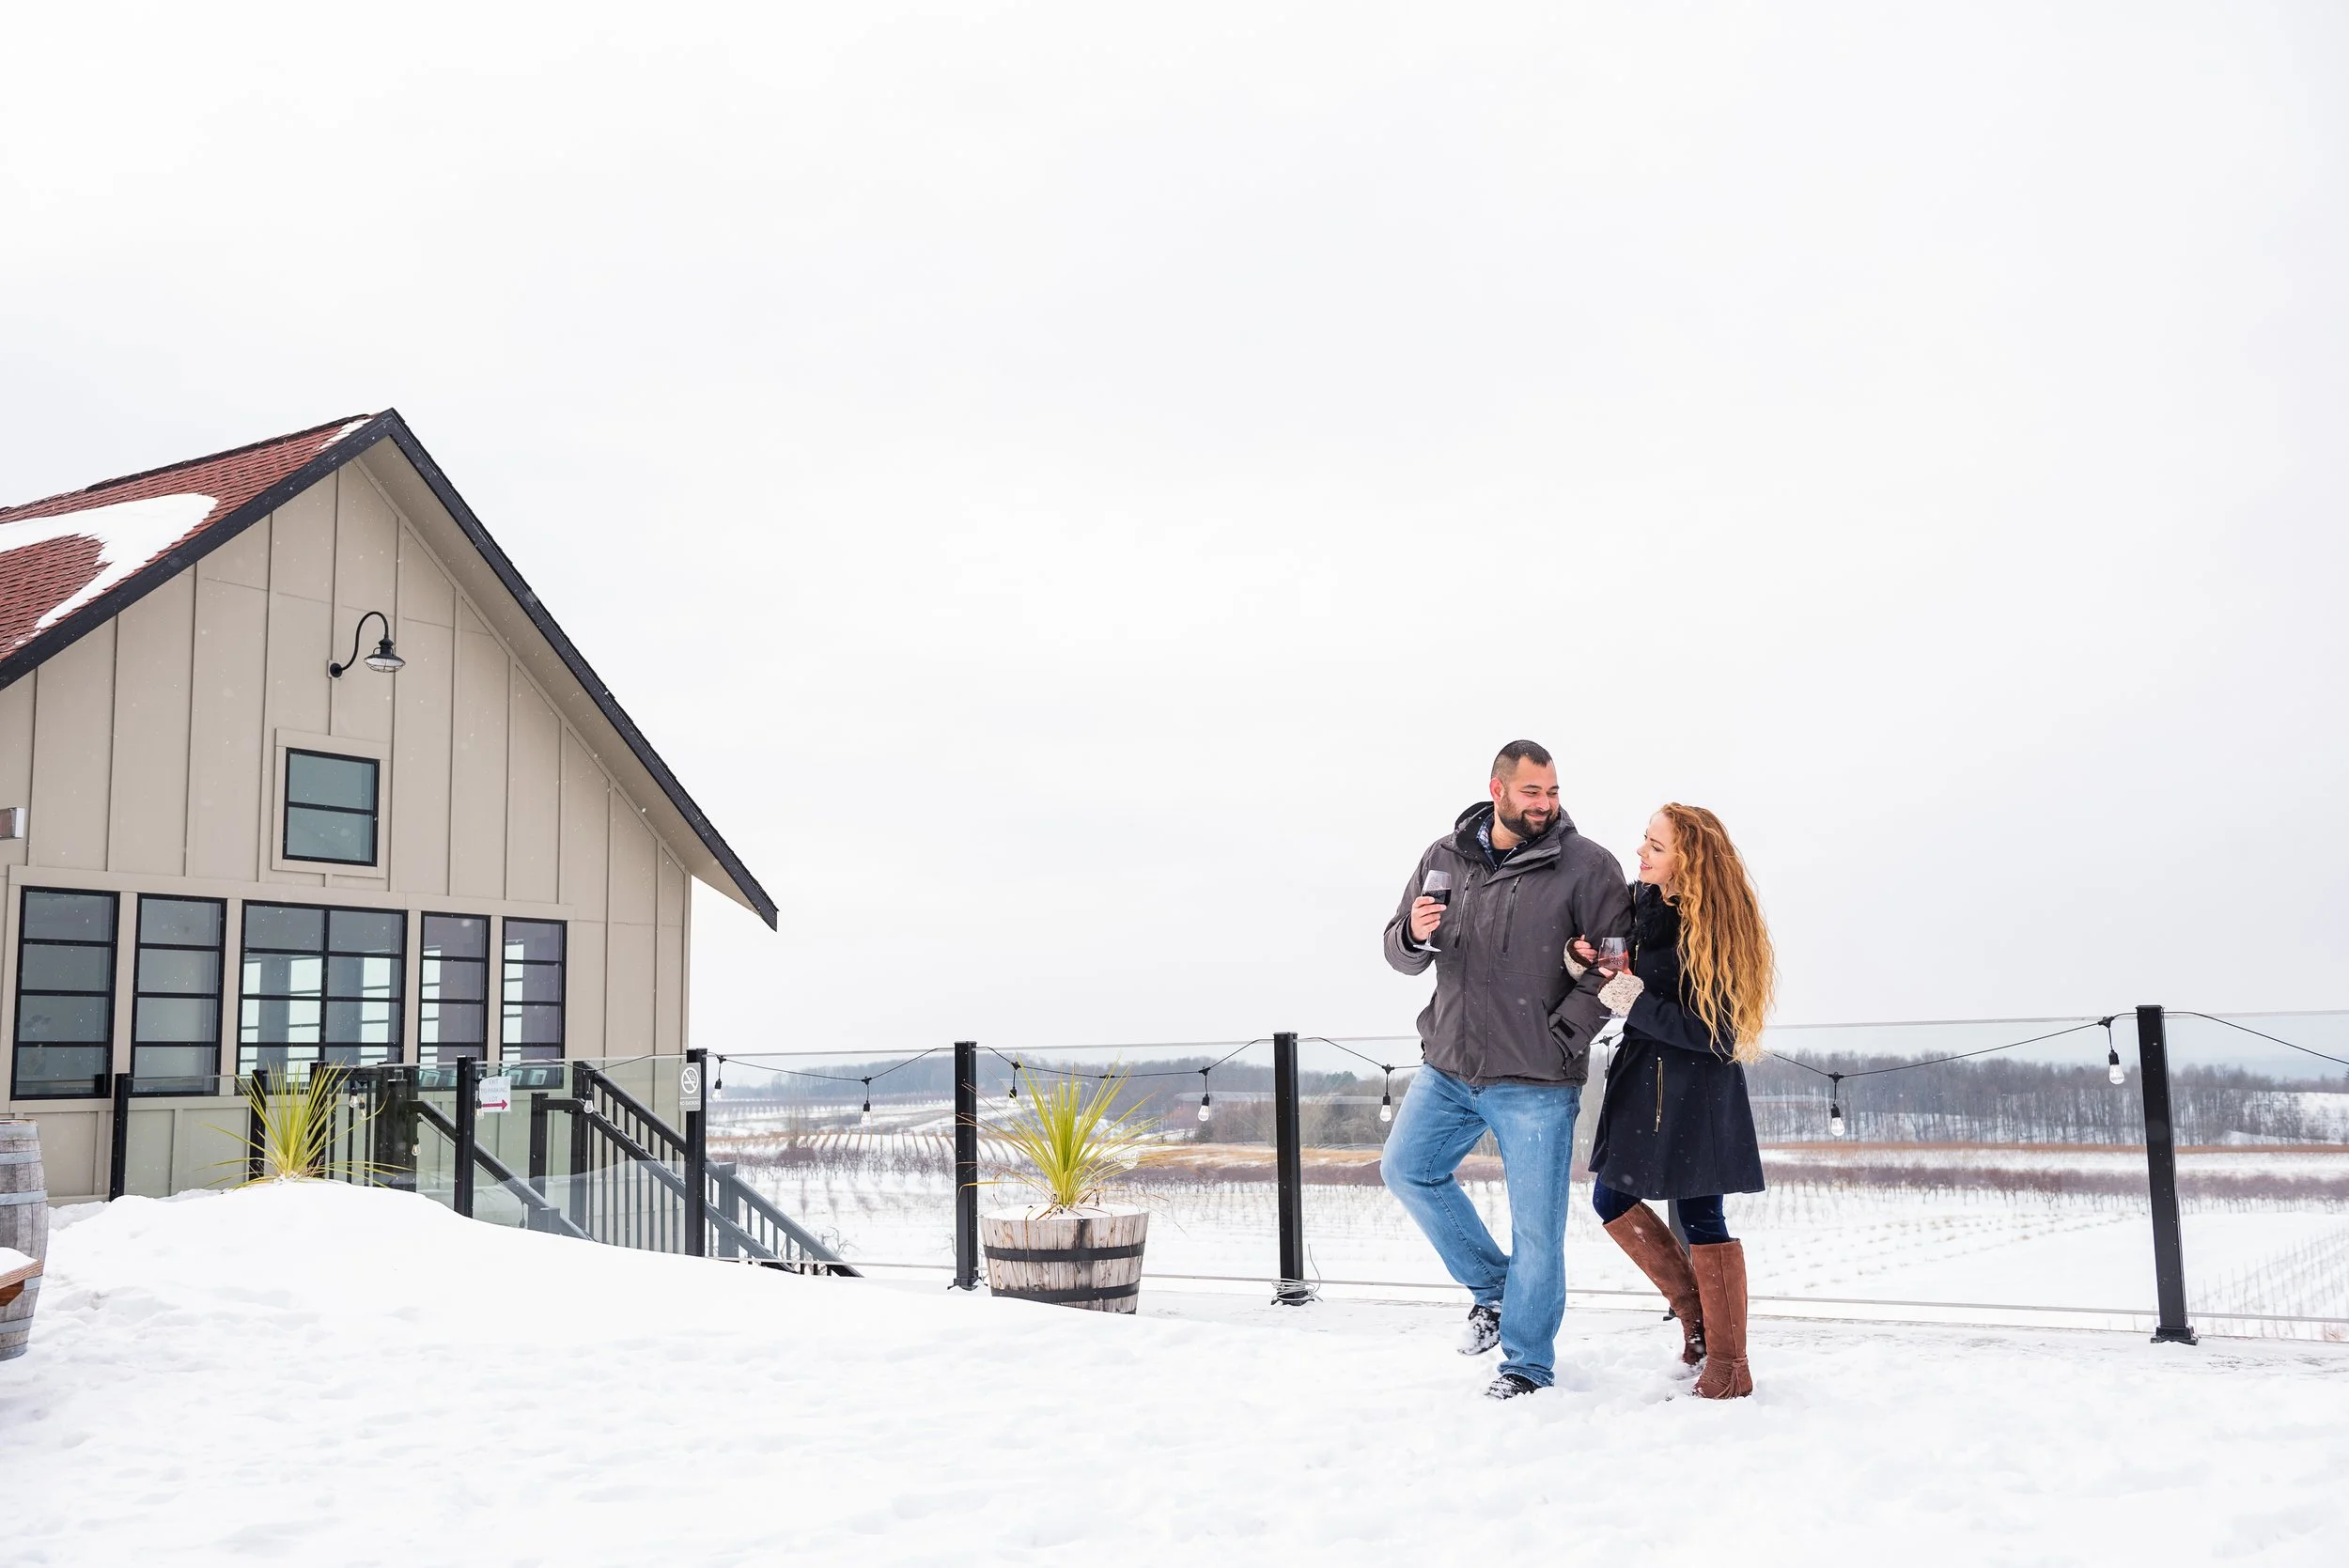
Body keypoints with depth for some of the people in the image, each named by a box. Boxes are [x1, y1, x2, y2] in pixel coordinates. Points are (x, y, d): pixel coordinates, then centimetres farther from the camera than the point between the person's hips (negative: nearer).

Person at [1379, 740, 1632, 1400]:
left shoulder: (1587, 866, -8)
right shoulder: (1444, 858, 5)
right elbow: (1401, 955, 11)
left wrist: (1562, 1036, -16)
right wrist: (1414, 935, -13)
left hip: (1535, 1083, -5)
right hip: (1447, 1068, 5)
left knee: (1536, 1226, 0)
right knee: (1406, 1169, 10)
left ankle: (1528, 1364, 17)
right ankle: (1492, 1285, 27)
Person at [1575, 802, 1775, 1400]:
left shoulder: (1716, 926, -17)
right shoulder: (1636, 901, 1)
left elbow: (1710, 1031, -19)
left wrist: (1634, 1003, -23)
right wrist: (1581, 962, -8)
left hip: (1699, 1089, -7)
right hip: (1641, 1077, 7)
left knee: (1699, 1217, -3)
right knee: (1611, 1198, 10)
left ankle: (1728, 1367, 9)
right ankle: (1694, 1306, 27)